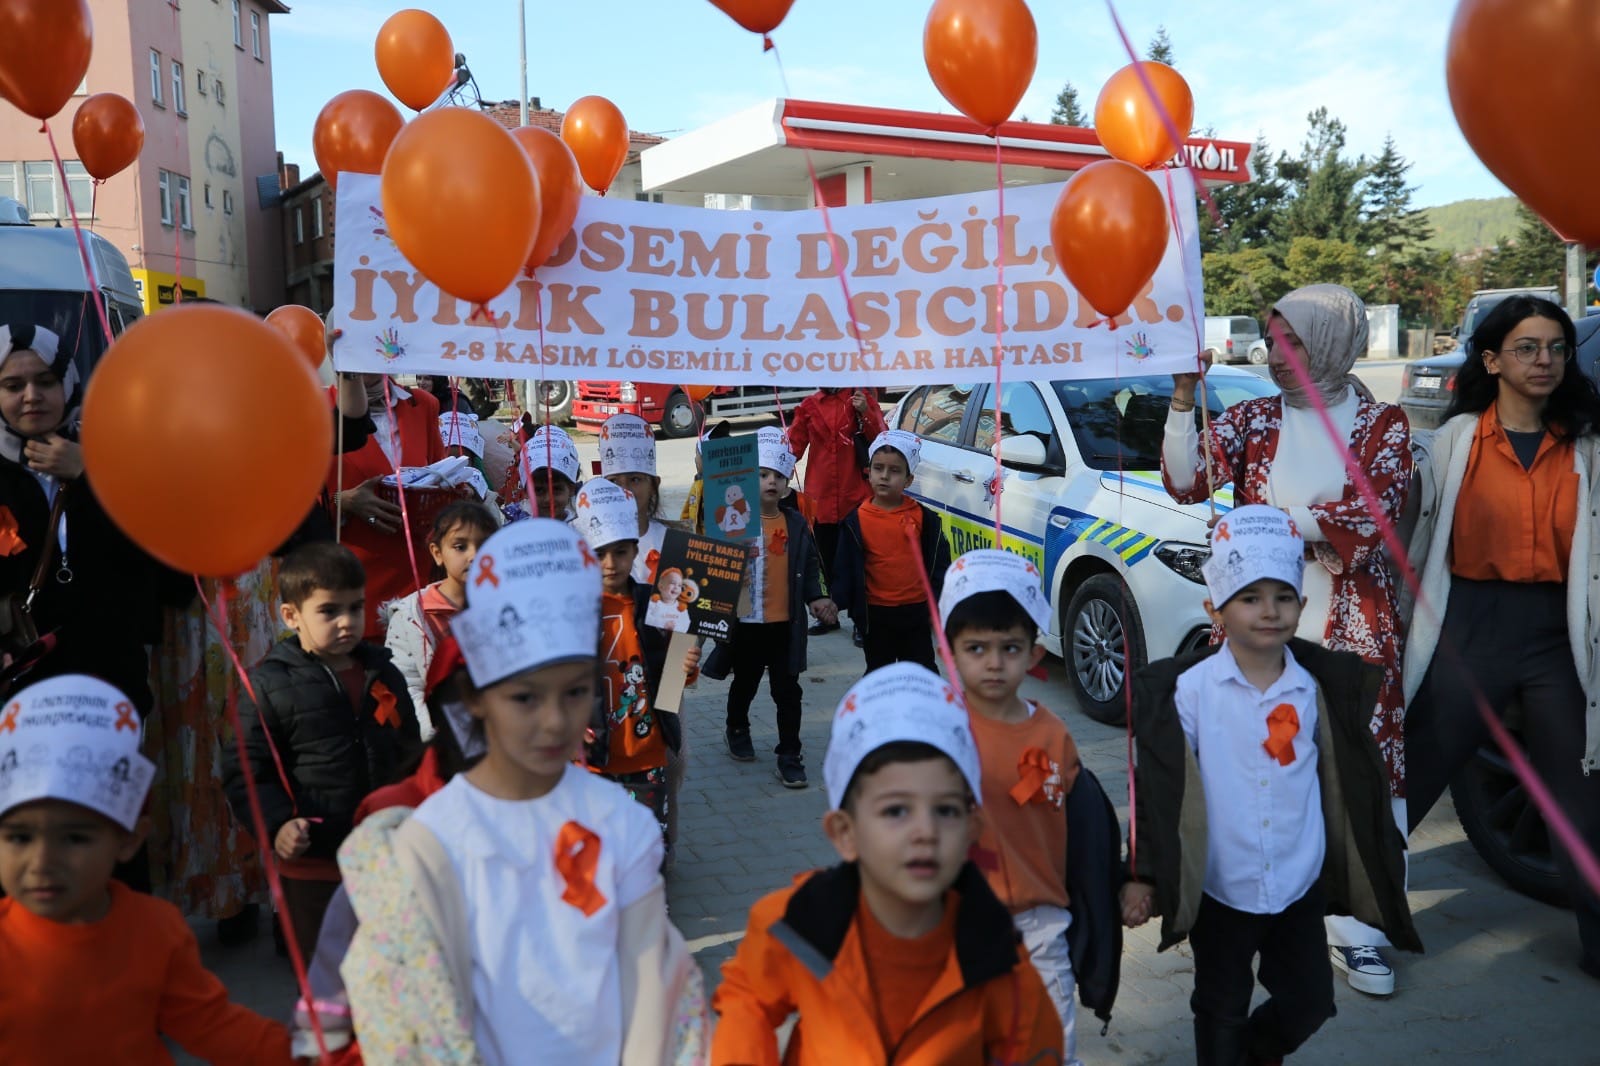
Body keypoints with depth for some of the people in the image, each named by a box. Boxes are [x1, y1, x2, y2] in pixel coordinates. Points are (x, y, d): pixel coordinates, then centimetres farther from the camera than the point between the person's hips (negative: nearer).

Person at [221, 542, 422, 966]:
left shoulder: (384, 675, 5)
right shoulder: (269, 684, -9)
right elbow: (244, 768, -10)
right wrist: (276, 825, -22)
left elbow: (409, 754, 16)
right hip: (311, 866, -4)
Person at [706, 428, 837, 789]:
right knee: (744, 684, 18)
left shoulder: (796, 525, 3)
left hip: (785, 624, 2)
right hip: (745, 622, -2)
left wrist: (815, 598, -6)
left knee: (787, 691, 6)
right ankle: (737, 731, 44)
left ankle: (789, 756, 14)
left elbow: (809, 567, 8)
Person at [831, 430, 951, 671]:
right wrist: (836, 601, -12)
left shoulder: (924, 518, -3)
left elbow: (939, 563, 2)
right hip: (875, 614, 0)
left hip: (916, 612, 0)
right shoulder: (856, 520, -4)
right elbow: (845, 567, -2)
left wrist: (938, 605, -2)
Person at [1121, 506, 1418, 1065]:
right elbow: (1159, 790, -9)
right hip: (1221, 887, -3)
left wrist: (1380, 862, 13)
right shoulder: (1189, 688, -13)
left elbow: (1343, 783, 9)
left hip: (1302, 883, 3)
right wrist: (1143, 874, -10)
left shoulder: (1315, 688, -3)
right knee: (1222, 1009, 13)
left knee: (1309, 1002, 14)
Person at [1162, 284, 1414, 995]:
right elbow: (1187, 484, -9)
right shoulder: (1253, 419, 5)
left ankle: (1353, 926, 11)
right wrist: (1183, 398, -16)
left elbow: (1372, 514, -13)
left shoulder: (1382, 424, 1)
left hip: (1352, 622, -1)